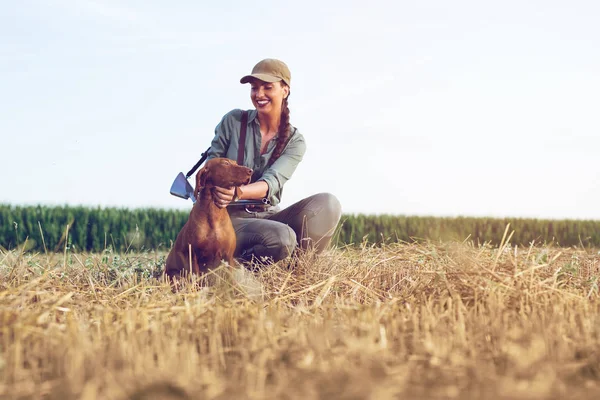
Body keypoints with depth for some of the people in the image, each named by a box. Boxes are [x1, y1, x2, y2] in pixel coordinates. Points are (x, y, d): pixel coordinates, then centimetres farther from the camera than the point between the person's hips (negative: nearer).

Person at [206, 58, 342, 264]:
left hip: (268, 216, 3)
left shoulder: (295, 142, 2)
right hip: (231, 216, -3)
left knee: (327, 203, -23)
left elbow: (271, 183, -14)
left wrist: (237, 193, -37)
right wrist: (216, 189, -25)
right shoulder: (233, 121, 0)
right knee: (282, 238, -35)